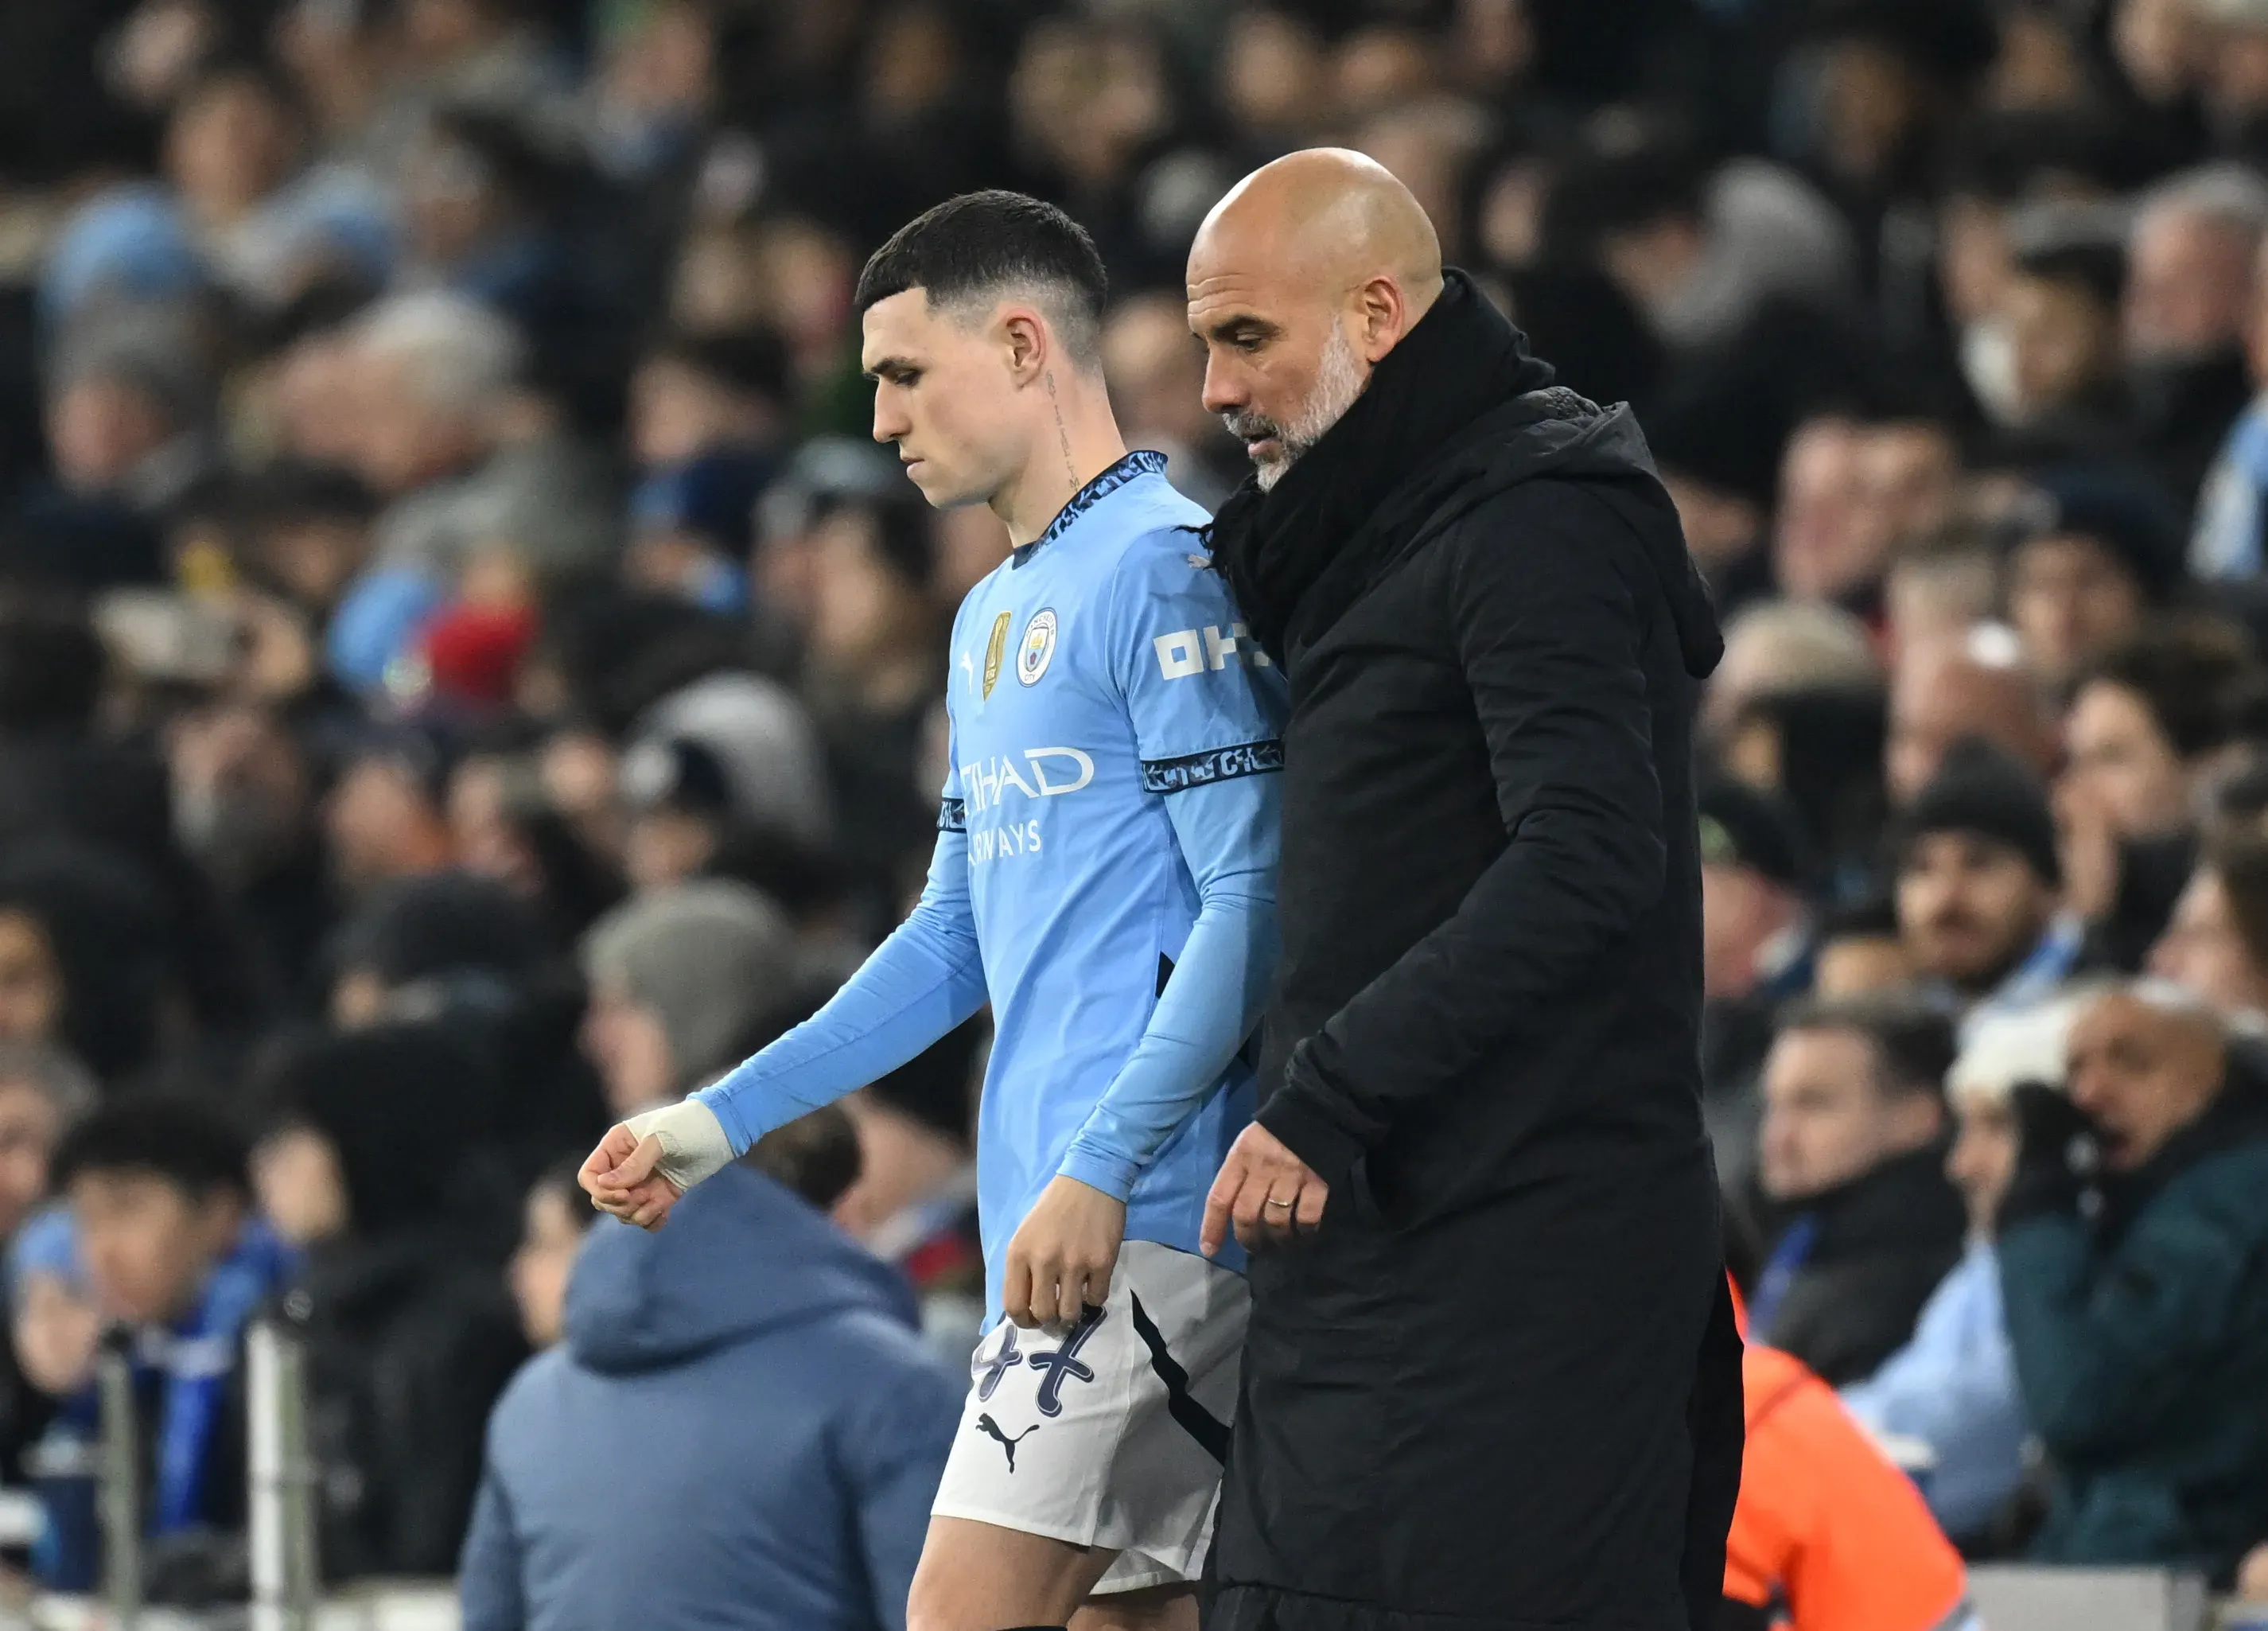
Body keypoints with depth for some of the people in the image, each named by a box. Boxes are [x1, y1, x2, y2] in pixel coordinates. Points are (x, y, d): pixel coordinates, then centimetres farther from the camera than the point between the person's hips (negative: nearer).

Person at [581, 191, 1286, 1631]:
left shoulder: (1165, 566, -9)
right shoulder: (995, 617, 21)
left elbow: (1254, 903, -16)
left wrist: (1099, 1168, -23)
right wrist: (723, 1120, 21)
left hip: (1143, 1219, -9)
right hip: (1054, 1221, 9)